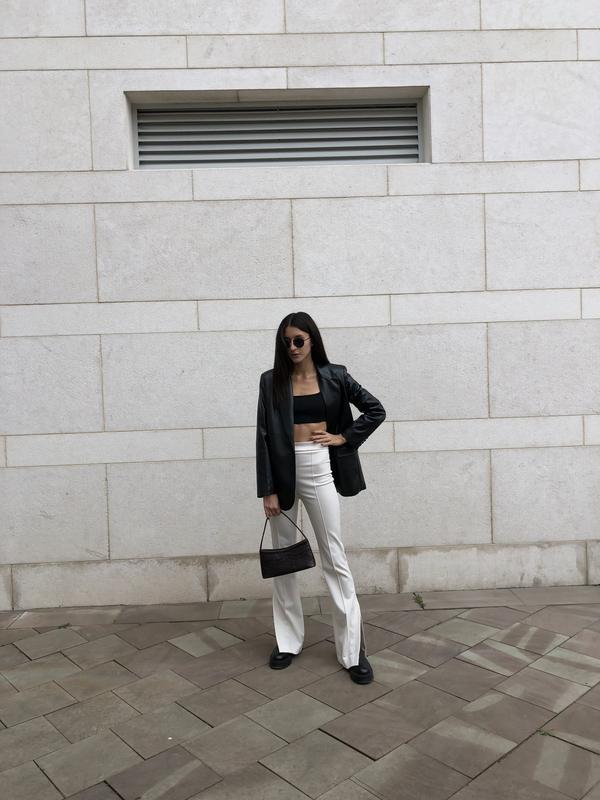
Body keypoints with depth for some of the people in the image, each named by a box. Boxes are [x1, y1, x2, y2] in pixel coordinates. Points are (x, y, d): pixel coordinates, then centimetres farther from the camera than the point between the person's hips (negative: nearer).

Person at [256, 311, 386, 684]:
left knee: (335, 558, 2)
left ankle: (353, 649, 10)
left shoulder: (334, 376, 1)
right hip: (283, 471, 1)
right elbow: (264, 436, -3)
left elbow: (376, 410, 8)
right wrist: (268, 489, -7)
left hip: (319, 470, -1)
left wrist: (344, 437, -2)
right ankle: (289, 640, 26)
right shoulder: (272, 381, 1)